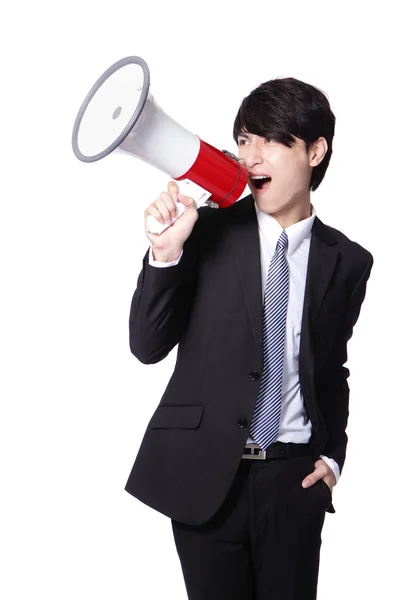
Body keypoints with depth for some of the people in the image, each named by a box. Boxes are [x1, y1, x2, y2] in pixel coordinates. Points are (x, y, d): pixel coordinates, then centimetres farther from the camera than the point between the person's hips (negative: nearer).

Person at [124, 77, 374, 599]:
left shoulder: (348, 261, 3)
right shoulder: (207, 232, -4)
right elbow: (148, 346, -7)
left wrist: (333, 455, 4)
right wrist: (165, 253, -19)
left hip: (294, 480, 2)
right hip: (205, 475, -1)